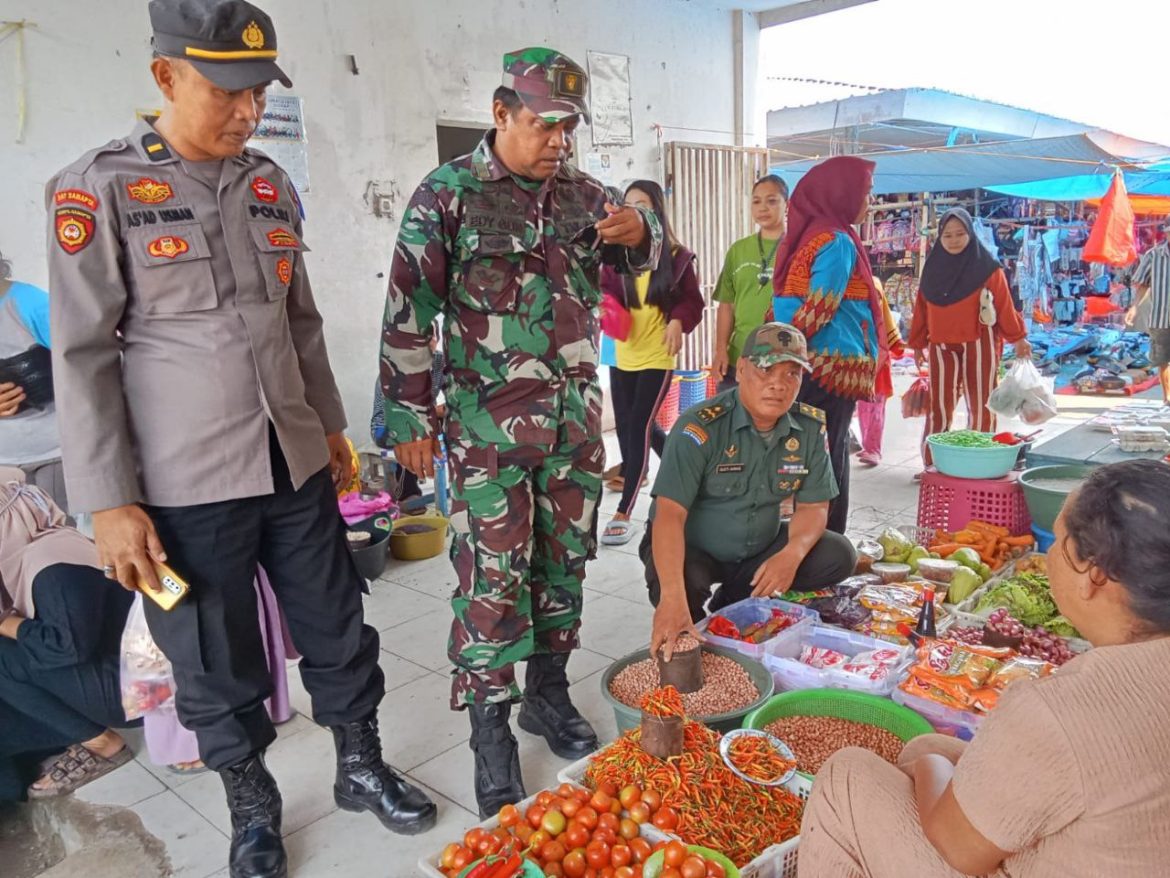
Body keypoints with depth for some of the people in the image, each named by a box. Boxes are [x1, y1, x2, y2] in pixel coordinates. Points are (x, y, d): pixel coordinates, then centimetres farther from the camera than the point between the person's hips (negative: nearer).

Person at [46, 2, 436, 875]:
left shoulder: (272, 185, 8)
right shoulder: (99, 188, -7)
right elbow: (83, 356, -9)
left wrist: (331, 424, 16)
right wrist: (109, 503, -11)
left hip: (295, 466, 5)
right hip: (186, 487, -4)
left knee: (339, 630, 14)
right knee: (218, 667, 11)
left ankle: (362, 767, 37)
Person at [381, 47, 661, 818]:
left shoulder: (584, 193, 9)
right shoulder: (449, 194, -4)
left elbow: (646, 254, 19)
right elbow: (410, 313, -5)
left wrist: (639, 230, -6)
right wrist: (410, 417, -6)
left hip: (577, 417, 5)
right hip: (488, 425, -5)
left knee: (564, 560, 12)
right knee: (492, 576, -2)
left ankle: (549, 694, 30)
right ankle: (491, 732, 12)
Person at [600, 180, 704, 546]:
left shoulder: (677, 257, -2)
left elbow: (692, 302, 3)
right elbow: (606, 293, 4)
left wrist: (678, 321, -17)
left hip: (658, 356, -4)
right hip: (623, 355, 4)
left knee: (638, 428, -8)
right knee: (628, 425, 13)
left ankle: (623, 513, -4)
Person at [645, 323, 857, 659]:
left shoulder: (810, 428, -8)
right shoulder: (700, 428, -25)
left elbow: (813, 506, -3)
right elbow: (670, 513, -33)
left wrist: (792, 554, -26)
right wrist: (672, 597, -46)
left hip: (761, 548, 5)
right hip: (691, 548, -5)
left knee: (839, 556, -11)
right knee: (685, 581, -35)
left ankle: (731, 604, 3)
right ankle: (680, 645, 2)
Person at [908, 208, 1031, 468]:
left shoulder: (987, 267, -3)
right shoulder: (933, 268, 6)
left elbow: (1004, 306, 0)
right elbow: (922, 309, 9)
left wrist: (1018, 338, 3)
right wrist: (918, 344, 11)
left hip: (979, 345, -2)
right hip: (942, 347, 2)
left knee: (980, 407, 4)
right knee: (939, 407, 3)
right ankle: (932, 464, 9)